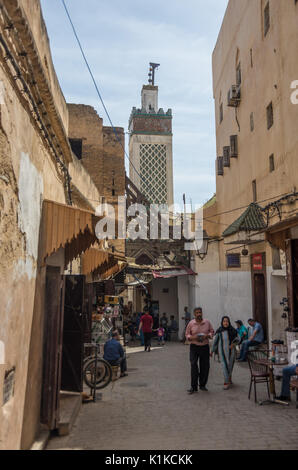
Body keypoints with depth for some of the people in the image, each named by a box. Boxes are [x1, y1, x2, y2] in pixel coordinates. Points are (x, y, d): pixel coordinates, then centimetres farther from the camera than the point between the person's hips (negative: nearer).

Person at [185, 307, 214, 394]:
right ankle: (193, 387, 1)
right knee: (193, 366, -8)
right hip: (194, 347, -2)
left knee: (205, 366, 5)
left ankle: (202, 385, 23)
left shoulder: (207, 322, 2)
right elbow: (187, 334, 5)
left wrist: (207, 335, -11)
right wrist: (192, 337, -16)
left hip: (205, 347, 2)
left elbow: (212, 332, 9)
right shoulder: (191, 323, -2)